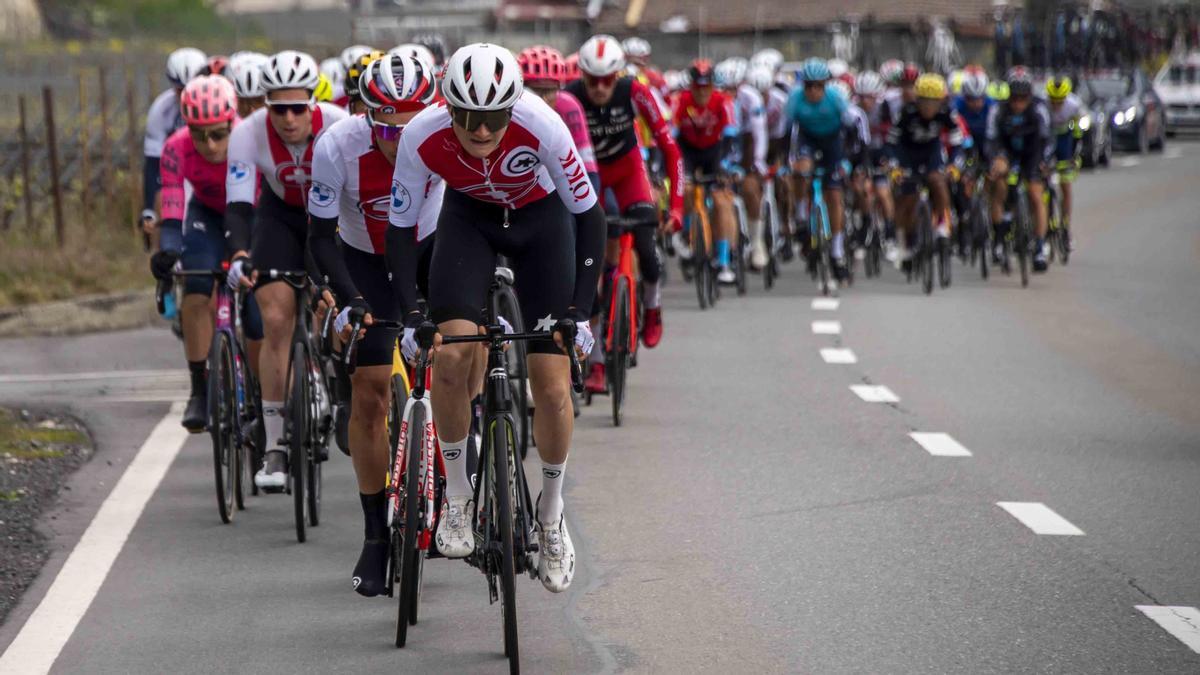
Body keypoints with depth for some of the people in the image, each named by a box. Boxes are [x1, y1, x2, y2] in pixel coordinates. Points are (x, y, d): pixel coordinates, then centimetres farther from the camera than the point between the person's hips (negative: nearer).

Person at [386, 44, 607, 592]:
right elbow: (400, 227, -18)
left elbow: (588, 214, -24)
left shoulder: (541, 126, -36)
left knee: (552, 383, -8)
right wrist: (411, 317, -26)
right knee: (451, 354, -21)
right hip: (469, 218, 1)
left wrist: (580, 311, -27)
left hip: (542, 219, -1)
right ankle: (457, 496, -1)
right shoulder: (422, 136, -31)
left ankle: (551, 512, 15)